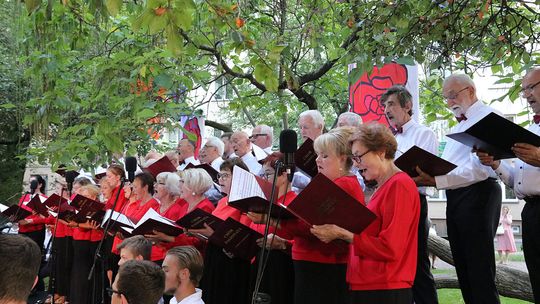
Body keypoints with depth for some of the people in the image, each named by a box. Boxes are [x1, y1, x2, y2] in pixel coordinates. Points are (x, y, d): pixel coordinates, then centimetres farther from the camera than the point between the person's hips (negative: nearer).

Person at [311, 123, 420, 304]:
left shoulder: (399, 184, -12)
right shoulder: (383, 187, 14)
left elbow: (389, 248, -18)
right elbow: (371, 235, 12)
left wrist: (342, 234, -17)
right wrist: (337, 232, 1)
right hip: (366, 287, 8)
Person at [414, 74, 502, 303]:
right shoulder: (458, 126, 24)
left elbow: (480, 168, -20)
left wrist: (437, 180, -26)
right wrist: (426, 176, 2)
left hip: (478, 193, -9)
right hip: (455, 197, 10)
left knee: (480, 269, -10)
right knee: (462, 267, 11)